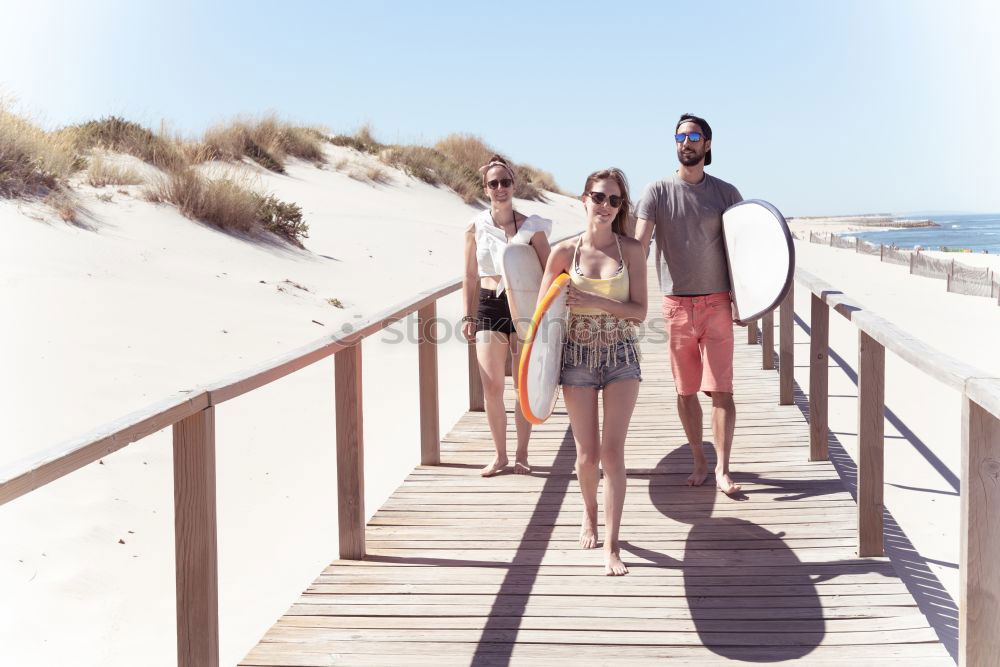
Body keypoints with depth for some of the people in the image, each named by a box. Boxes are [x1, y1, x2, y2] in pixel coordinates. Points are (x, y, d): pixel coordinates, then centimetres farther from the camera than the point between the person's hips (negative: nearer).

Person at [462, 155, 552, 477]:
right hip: (489, 306, 1)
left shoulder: (531, 227, -1)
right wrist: (469, 317, 5)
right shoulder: (476, 227, 2)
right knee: (491, 387, -1)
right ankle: (500, 454, 15)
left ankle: (521, 454, 19)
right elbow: (470, 276, 8)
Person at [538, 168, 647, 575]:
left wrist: (596, 301, -18)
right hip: (577, 357, 1)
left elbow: (639, 312, -5)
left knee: (613, 452, -7)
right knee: (587, 454, 6)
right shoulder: (565, 252, -1)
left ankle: (611, 548, -4)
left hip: (621, 357, 0)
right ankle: (589, 513, 37)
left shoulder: (631, 250, -2)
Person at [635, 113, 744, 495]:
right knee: (686, 390, 8)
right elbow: (638, 243, -11)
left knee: (721, 390, -4)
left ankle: (722, 469, 2)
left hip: (717, 303, 0)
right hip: (676, 303, 0)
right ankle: (699, 461, 21)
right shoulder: (658, 191, 0)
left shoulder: (726, 193, 4)